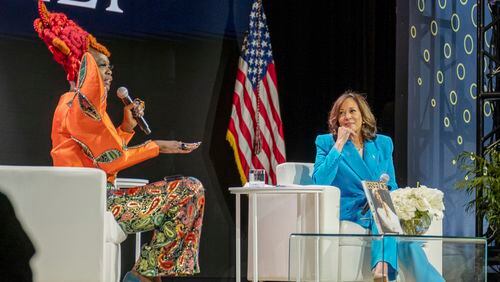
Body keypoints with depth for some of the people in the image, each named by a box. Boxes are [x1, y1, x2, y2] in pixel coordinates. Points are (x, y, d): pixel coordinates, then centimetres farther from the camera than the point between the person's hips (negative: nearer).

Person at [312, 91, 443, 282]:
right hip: (350, 212, -3)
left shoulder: (383, 144, 18)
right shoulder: (326, 142, 10)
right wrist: (339, 144, -6)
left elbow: (392, 186, 18)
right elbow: (320, 181, -7)